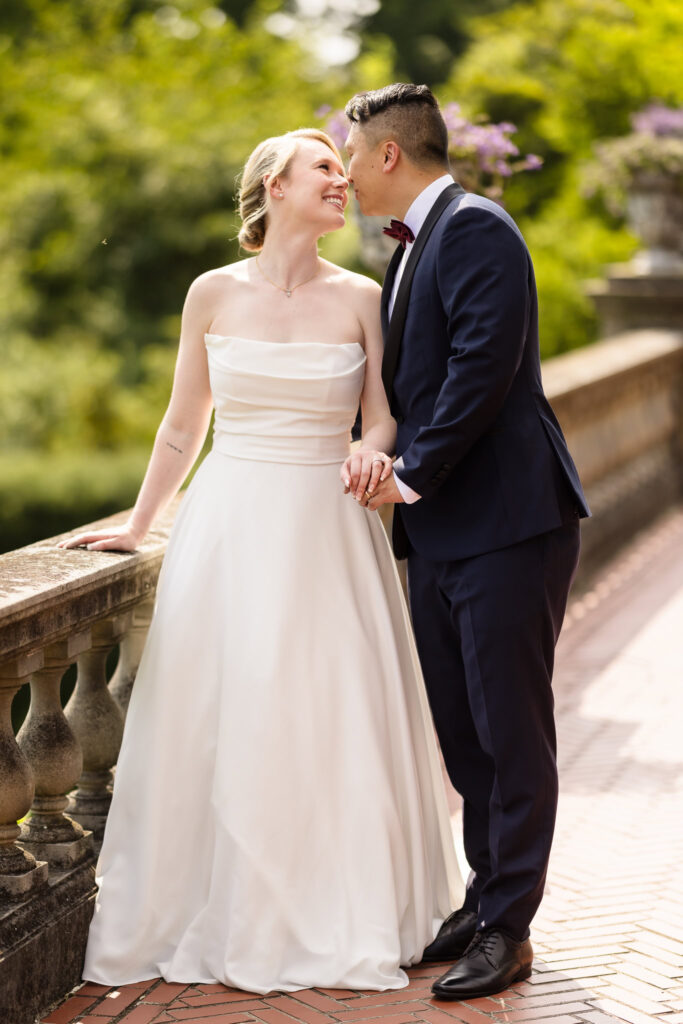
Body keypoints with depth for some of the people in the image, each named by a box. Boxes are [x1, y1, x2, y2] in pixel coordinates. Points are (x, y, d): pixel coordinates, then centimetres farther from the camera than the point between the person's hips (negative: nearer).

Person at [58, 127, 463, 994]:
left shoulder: (361, 299, 2)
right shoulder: (215, 295, 3)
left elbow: (381, 422, 5)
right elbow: (183, 426, 11)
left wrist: (375, 454, -18)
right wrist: (135, 526, 15)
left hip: (327, 530, 0)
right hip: (228, 527, 0)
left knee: (331, 718, 1)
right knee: (218, 717, 3)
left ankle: (340, 915, 16)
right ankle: (220, 914, 17)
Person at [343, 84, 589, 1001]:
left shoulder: (474, 228, -12)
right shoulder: (413, 247, 19)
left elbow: (485, 364, -22)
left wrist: (413, 474, -16)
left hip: (506, 522, -10)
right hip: (440, 529, 10)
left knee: (511, 731, -1)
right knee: (461, 729, 15)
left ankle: (508, 931, 7)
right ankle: (487, 896, 27)